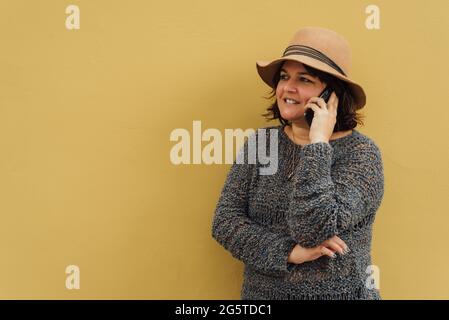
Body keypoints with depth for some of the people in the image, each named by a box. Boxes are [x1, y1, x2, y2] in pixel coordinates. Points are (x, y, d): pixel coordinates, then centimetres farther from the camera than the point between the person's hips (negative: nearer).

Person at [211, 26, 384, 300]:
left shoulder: (361, 152, -14)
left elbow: (314, 230, -26)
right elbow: (224, 221, -8)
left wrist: (318, 144, -23)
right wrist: (289, 252, -20)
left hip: (339, 294, -3)